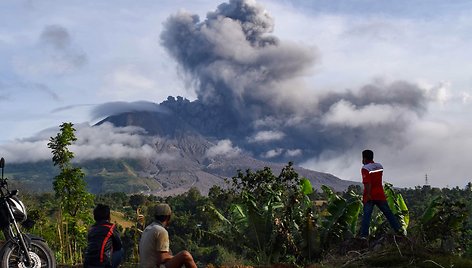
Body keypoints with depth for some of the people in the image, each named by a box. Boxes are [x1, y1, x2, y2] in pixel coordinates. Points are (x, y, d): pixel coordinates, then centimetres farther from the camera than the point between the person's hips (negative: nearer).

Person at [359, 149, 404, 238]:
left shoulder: (365, 168, -9)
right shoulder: (379, 166, 10)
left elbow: (367, 182, -21)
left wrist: (368, 194, -22)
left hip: (370, 196, -5)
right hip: (380, 194, 5)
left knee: (366, 215, -7)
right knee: (388, 213, 11)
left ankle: (364, 235, -13)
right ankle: (399, 229, 10)